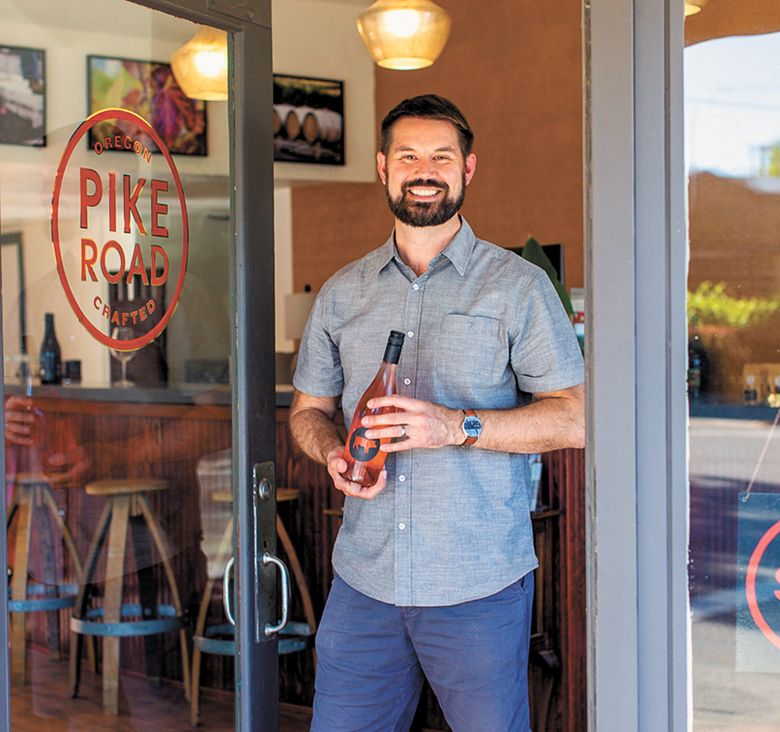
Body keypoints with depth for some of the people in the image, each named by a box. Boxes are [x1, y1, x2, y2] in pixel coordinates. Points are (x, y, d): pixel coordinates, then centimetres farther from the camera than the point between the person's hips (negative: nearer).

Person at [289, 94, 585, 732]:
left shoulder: (517, 286, 0)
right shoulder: (342, 294, 12)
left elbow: (575, 418, -5)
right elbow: (309, 408, 19)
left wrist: (458, 426, -18)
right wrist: (334, 453, -4)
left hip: (481, 586, -3)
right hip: (364, 582, 3)